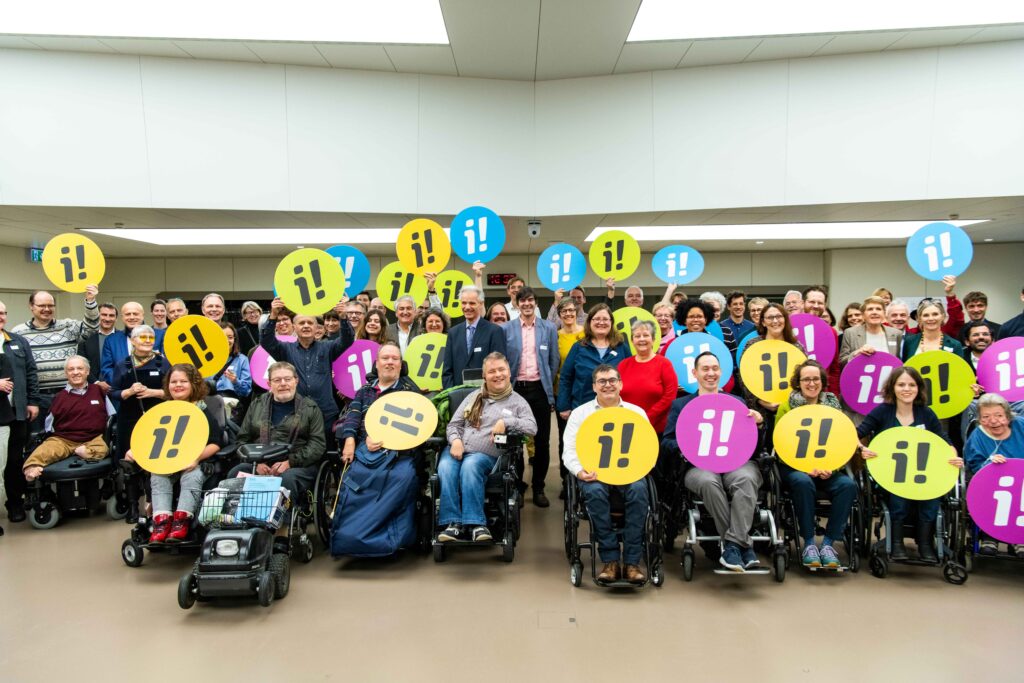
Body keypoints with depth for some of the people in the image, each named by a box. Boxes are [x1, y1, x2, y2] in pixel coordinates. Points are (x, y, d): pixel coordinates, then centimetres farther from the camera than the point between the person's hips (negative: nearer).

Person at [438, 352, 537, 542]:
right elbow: (453, 424, 16)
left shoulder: (518, 401, 11)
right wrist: (455, 440, -7)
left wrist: (506, 422, -18)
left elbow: (532, 428, -4)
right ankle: (453, 522, -29)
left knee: (470, 466, -36)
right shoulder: (474, 396, 21)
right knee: (445, 468, -30)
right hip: (458, 449, 3)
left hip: (487, 455, -3)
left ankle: (475, 522, -31)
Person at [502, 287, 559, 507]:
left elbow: (554, 361, 8)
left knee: (542, 441, 4)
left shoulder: (549, 329, 5)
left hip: (539, 389, 1)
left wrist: (548, 387, 5)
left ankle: (538, 487, 17)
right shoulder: (506, 329, 2)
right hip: (515, 389, 0)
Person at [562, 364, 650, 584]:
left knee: (639, 489, -33)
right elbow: (569, 450, 6)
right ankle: (609, 560, -26)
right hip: (594, 471, 0)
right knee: (594, 491, -35)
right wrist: (580, 471, -16)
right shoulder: (580, 413, 14)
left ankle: (632, 562, -27)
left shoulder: (636, 412, 17)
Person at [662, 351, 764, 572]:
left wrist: (758, 422, -3)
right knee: (708, 482, -37)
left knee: (746, 478, -36)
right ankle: (744, 545, -27)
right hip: (700, 465, -1)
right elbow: (666, 442, 13)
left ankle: (733, 544, -35)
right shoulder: (680, 405, 24)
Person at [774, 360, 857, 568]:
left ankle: (828, 542, -16)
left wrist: (831, 467, -13)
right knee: (802, 482, -35)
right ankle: (808, 543, -21)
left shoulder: (832, 405, 13)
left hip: (827, 469, 3)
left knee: (848, 485, -27)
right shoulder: (787, 405, 5)